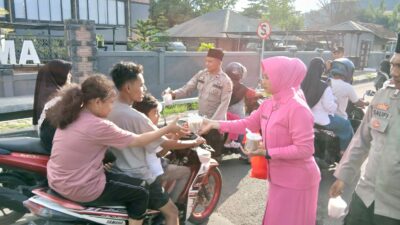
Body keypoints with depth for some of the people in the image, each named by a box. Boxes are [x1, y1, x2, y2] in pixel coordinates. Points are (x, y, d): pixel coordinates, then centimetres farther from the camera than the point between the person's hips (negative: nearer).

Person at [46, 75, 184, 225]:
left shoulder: (71, 115, 0)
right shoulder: (98, 126, -25)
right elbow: (137, 141, -15)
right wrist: (167, 129, -6)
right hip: (80, 189, -9)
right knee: (141, 194, 7)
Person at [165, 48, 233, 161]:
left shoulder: (225, 81, -12)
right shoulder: (201, 74, 3)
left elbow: (224, 104, -16)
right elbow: (187, 88, -1)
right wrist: (174, 94, -21)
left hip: (215, 122, -5)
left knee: (214, 153, 6)